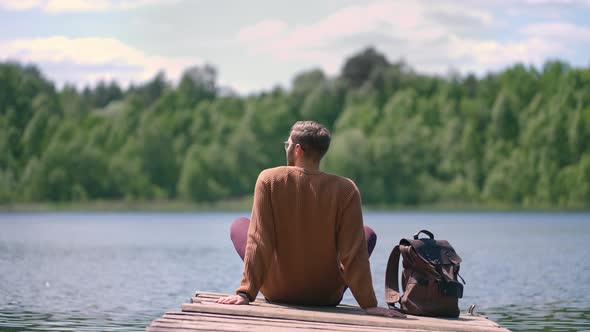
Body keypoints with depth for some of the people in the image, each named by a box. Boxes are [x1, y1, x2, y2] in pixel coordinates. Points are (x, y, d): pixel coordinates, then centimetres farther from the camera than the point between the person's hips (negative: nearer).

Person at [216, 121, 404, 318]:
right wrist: (369, 305, -12)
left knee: (238, 225, 26)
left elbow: (258, 240, -18)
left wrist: (245, 294, -16)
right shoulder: (345, 189, -15)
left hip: (277, 292, 0)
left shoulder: (269, 179, -15)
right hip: (327, 297, 0)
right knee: (368, 234, 25)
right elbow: (354, 252, -17)